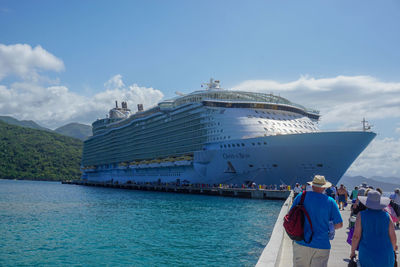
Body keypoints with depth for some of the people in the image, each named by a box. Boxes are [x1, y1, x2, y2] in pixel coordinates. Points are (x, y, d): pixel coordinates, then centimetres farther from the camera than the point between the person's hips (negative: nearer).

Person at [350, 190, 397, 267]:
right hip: (385, 256, 2)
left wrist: (352, 252, 4)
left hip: (367, 254, -1)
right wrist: (393, 247, 21)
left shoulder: (361, 215, -6)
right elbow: (393, 237, 1)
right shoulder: (386, 216, -1)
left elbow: (356, 236, -7)